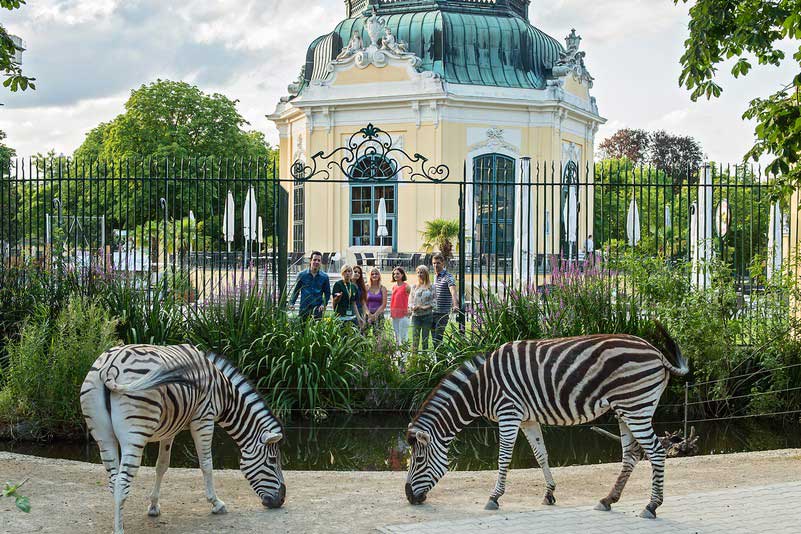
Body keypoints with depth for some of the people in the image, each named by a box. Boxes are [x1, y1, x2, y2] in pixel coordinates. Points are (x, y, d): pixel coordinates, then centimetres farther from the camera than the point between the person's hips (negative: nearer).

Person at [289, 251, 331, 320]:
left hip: (317, 311, 0)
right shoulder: (302, 275, 5)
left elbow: (327, 293, 12)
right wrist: (291, 303, -4)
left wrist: (323, 304, -4)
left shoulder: (324, 277, 7)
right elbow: (295, 291, 10)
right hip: (304, 310, 0)